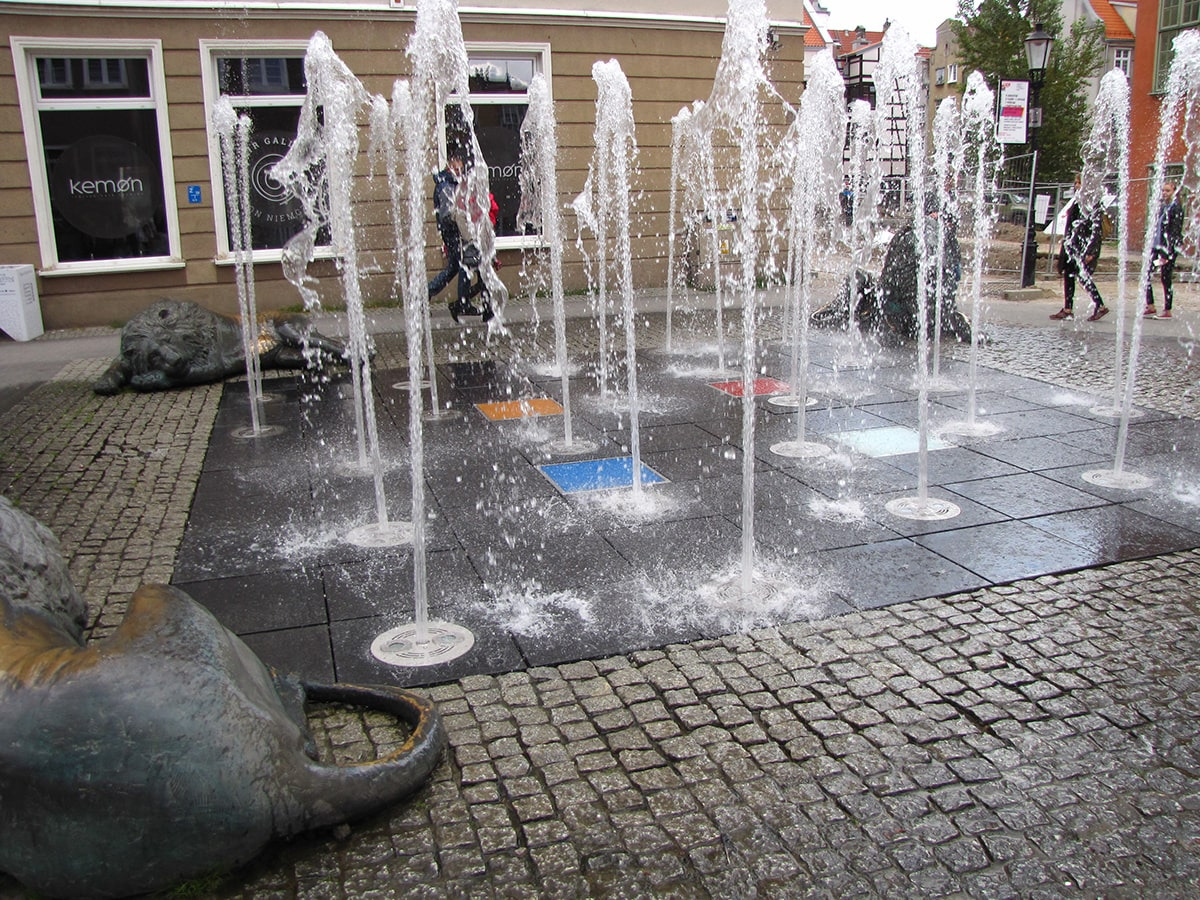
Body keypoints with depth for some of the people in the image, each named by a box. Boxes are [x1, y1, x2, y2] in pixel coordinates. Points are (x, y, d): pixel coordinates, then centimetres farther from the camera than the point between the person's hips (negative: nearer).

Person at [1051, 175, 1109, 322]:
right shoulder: (1077, 200, 15)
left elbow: (1096, 227, -15)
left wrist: (1090, 250, -19)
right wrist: (1066, 242, 19)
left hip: (1084, 245, -9)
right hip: (1072, 244, 9)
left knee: (1082, 274, -11)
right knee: (1068, 274, 7)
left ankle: (1100, 306, -6)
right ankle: (1067, 309, 11)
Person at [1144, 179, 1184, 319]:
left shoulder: (1176, 208, -10)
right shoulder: (1162, 206, 12)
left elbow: (1175, 231, -13)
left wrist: (1166, 254, -17)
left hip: (1169, 247, -7)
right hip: (1157, 245, 7)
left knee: (1165, 278, -2)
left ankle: (1167, 311, 6)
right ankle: (1150, 306, 9)